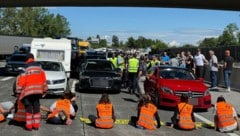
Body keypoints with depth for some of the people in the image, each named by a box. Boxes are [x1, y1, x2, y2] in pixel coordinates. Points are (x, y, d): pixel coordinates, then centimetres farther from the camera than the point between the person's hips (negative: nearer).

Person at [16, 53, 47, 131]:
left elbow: (21, 80, -9)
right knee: (36, 108, 11)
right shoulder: (39, 68, 8)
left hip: (28, 92, -4)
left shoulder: (25, 69, -8)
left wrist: (19, 91, -1)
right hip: (37, 91, 4)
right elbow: (44, 79, 10)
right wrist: (44, 90, 17)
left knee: (29, 109, 4)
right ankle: (36, 125, 13)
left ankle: (29, 125, 5)